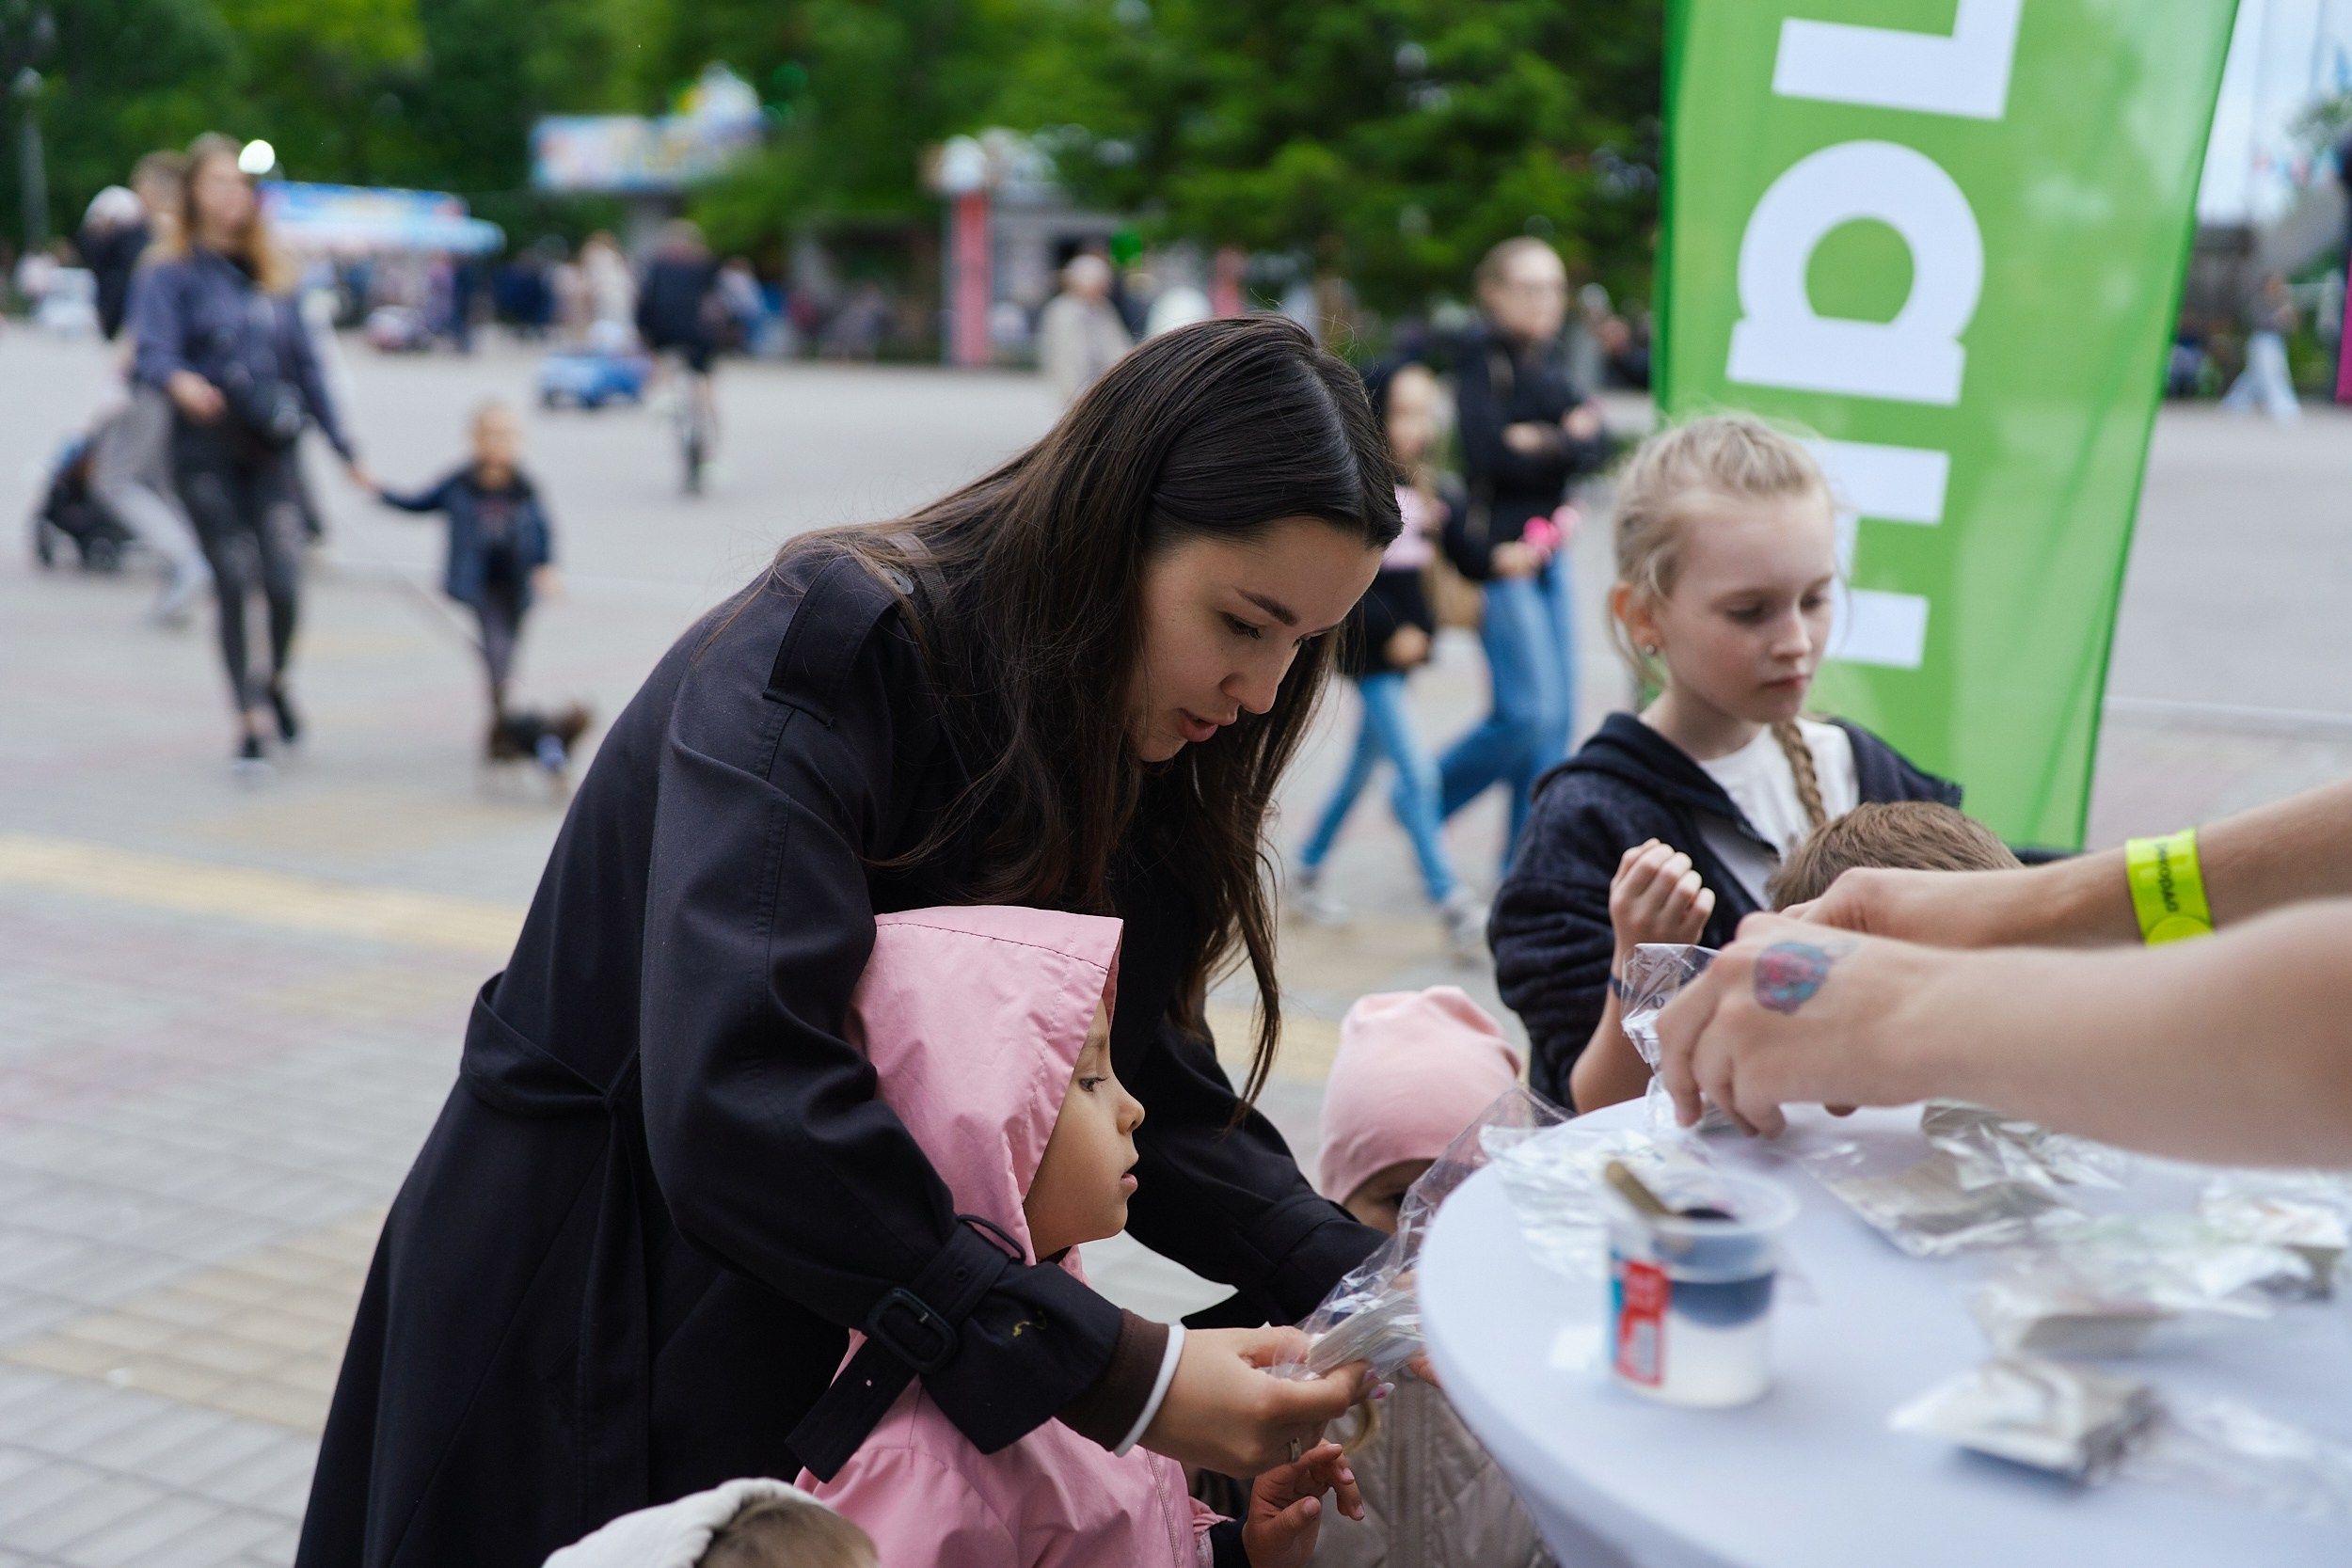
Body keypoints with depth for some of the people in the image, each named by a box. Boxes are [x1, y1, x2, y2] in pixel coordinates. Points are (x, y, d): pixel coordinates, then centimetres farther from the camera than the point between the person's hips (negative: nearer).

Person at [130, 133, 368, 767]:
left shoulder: (273, 279, 14)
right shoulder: (170, 275, 0)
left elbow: (305, 365, 16)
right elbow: (152, 350, -15)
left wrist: (344, 447, 14)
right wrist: (180, 382, -38)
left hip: (270, 451, 3)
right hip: (205, 453, -3)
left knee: (285, 583, -10)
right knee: (234, 583, -6)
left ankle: (276, 680, 20)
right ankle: (247, 719, 7)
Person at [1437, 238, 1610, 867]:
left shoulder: (1546, 361, 14)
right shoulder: (1480, 357, -9)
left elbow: (1595, 445, 5)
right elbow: (1489, 453, -21)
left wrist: (1542, 442, -13)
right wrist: (1566, 443, -8)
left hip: (1548, 548, 8)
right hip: (1497, 549, -8)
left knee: (1558, 718, 6)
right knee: (1529, 711, -11)